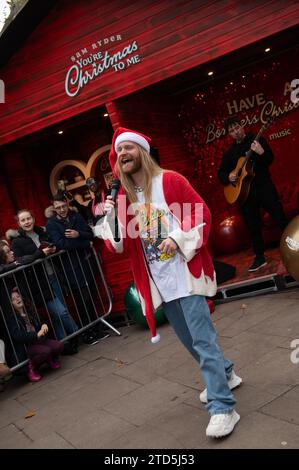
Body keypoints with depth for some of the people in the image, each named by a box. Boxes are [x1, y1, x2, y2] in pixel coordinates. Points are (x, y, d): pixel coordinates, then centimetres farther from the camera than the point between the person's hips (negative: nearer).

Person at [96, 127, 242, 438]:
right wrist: (110, 217, -13)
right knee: (190, 340, 17)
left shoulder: (170, 181, -5)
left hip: (185, 274, -6)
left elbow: (202, 214, -7)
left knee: (202, 340, -9)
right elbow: (118, 247, 4)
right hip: (158, 283, 6)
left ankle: (222, 408, -3)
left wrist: (178, 238, -21)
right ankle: (224, 374, 38)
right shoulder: (121, 198, 8)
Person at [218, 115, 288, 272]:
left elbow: (270, 159, -9)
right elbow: (221, 172, 15)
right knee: (253, 226, 8)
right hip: (244, 192, 4)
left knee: (281, 219, -4)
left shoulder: (257, 140, 1)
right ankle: (259, 257, 18)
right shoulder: (230, 152, 13)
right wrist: (228, 177, -8)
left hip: (264, 187, -4)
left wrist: (261, 152, -30)